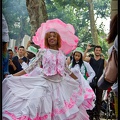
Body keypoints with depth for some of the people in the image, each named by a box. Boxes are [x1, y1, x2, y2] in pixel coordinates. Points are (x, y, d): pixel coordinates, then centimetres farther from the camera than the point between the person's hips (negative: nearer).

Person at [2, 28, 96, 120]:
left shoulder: (62, 54, 9)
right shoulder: (42, 52, 1)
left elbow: (67, 70, 19)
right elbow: (32, 66, 0)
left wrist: (78, 80, 25)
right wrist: (13, 76, -7)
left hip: (60, 84, 3)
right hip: (45, 83, -3)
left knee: (63, 110, 2)